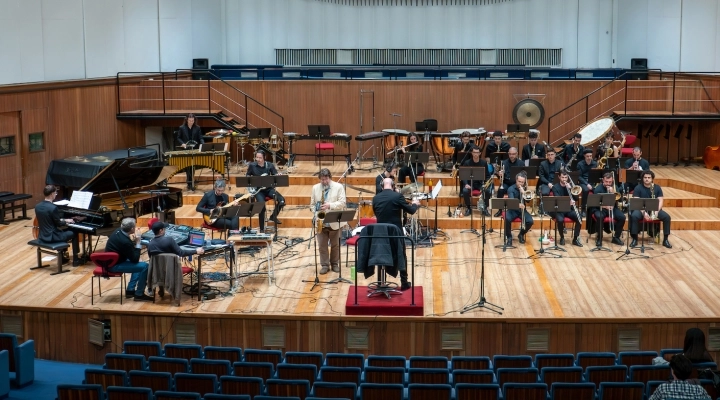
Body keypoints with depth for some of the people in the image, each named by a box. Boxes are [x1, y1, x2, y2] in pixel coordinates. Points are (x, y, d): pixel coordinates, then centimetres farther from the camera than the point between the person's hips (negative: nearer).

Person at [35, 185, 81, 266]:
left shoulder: (38, 206, 2)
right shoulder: (53, 208, -22)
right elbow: (58, 224, -13)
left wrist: (63, 220, 18)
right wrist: (66, 221, 8)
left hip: (42, 236, 8)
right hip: (51, 237, -8)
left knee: (63, 231, 32)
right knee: (74, 233, 12)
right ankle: (76, 259, 19)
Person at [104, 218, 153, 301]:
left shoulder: (118, 231, -4)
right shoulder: (125, 242, -30)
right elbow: (135, 259, -17)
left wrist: (133, 241, -2)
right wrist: (138, 243, -16)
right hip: (114, 265, -10)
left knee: (138, 264, 24)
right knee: (144, 266, -14)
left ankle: (130, 290, 25)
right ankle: (139, 294, -2)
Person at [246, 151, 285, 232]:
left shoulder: (269, 165, -1)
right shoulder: (252, 165, -3)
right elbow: (247, 176, 8)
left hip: (268, 188, 2)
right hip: (257, 189, -2)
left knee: (282, 200, -20)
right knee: (262, 206, -27)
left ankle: (273, 216, 9)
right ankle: (262, 229, -11)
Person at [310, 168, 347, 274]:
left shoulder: (339, 187, -3)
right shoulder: (315, 188, 7)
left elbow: (342, 203, -10)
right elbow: (312, 204, 9)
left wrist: (330, 205, -23)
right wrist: (316, 214, -8)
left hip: (335, 222, -2)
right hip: (320, 222, 2)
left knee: (335, 245, 9)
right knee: (322, 245, 3)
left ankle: (335, 264, 22)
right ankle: (324, 265, 13)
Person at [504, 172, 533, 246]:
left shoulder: (525, 189, 3)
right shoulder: (511, 189, -10)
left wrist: (524, 193, -25)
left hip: (522, 210, 3)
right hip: (513, 210, -3)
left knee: (530, 221, -24)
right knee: (507, 219, -35)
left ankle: (521, 234, 7)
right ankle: (509, 237, -9)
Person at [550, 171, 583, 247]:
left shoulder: (570, 186, 7)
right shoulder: (555, 187, -5)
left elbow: (575, 198, -3)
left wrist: (570, 189, -17)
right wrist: (568, 202, -39)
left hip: (569, 209, 4)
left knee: (579, 218, -23)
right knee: (560, 220, -34)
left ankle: (575, 239, -10)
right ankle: (562, 238, -8)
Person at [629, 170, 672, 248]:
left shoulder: (657, 188, 5)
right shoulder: (638, 188, -3)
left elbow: (660, 201, -1)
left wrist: (657, 211, -21)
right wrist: (643, 212, -27)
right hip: (641, 209, -2)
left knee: (667, 217, -23)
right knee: (634, 216, -34)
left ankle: (665, 239, -11)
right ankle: (634, 239, -23)